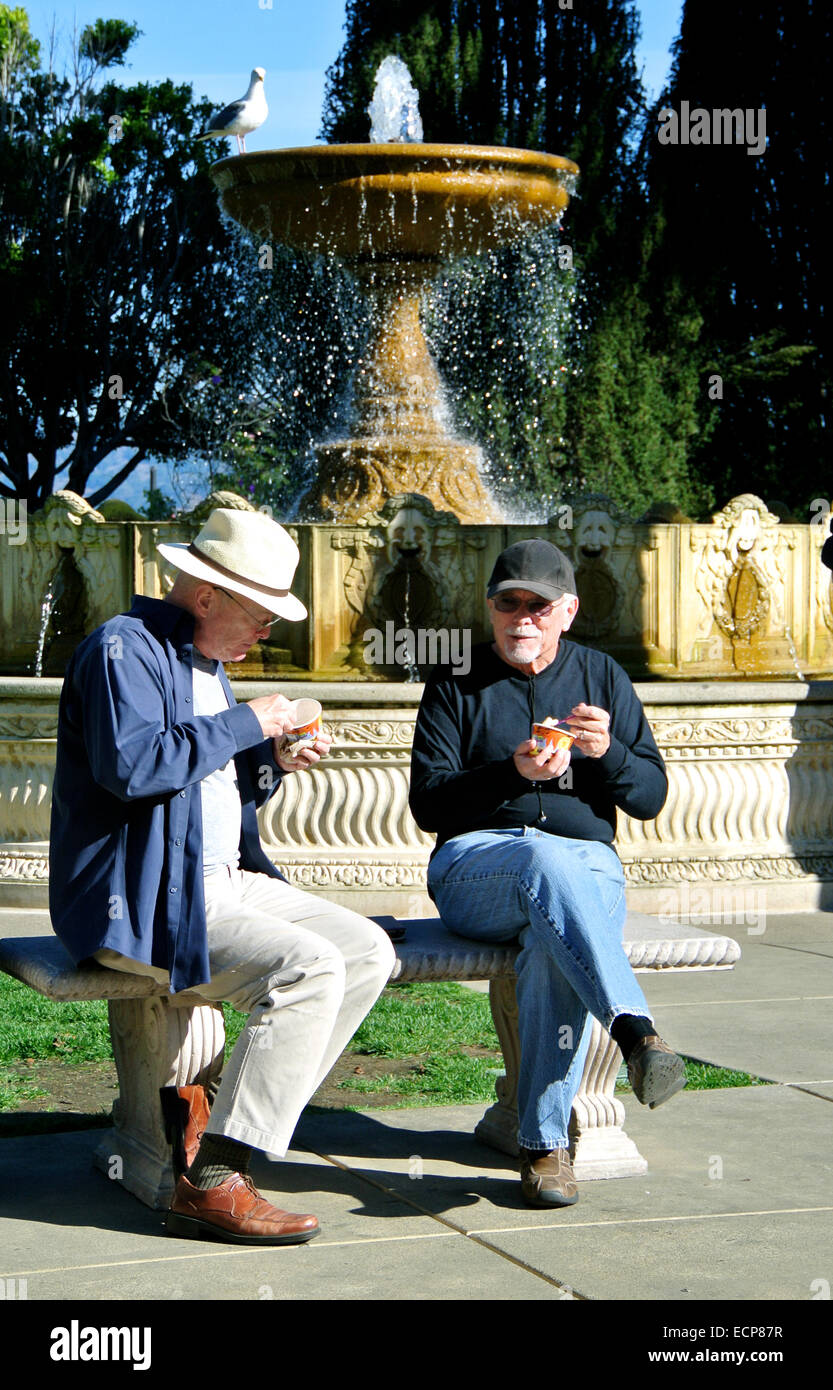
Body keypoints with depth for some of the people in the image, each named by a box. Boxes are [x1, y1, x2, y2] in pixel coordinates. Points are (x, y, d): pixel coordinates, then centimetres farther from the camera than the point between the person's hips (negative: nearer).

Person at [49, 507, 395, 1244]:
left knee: (368, 950, -3)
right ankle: (209, 1182, -24)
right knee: (309, 965, -27)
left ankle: (219, 1117, -4)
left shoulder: (206, 664, 21)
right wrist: (246, 723, -17)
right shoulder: (122, 649, -10)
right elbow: (132, 765, -27)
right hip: (141, 899, -10)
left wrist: (271, 762, 7)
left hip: (223, 880, 10)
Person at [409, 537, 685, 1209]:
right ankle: (636, 1029, -50)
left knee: (555, 951, -36)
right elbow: (428, 804, -1)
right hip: (474, 865, -1)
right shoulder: (456, 683, 11)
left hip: (587, 864, 1)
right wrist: (513, 773, -16)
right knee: (546, 857, -39)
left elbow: (651, 797, 12)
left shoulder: (601, 676, 17)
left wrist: (607, 753, -9)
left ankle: (546, 1145, -32)